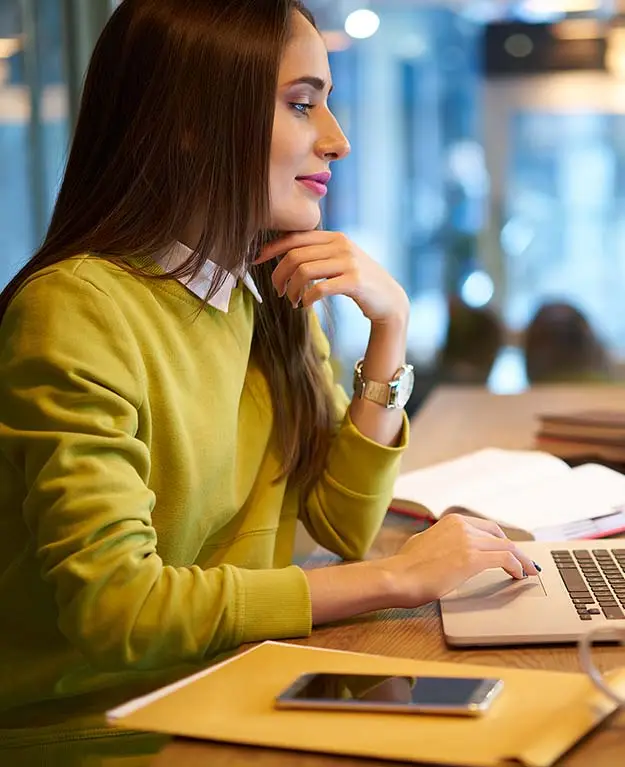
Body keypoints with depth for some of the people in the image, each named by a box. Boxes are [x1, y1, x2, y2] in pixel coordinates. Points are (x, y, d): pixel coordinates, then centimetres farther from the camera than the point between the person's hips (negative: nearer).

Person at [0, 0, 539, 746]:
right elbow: (111, 604, -26)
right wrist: (399, 576, -21)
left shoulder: (272, 293, 5)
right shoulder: (77, 307, -19)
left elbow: (343, 528, 3)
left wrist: (390, 324, -9)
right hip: (87, 722, -6)